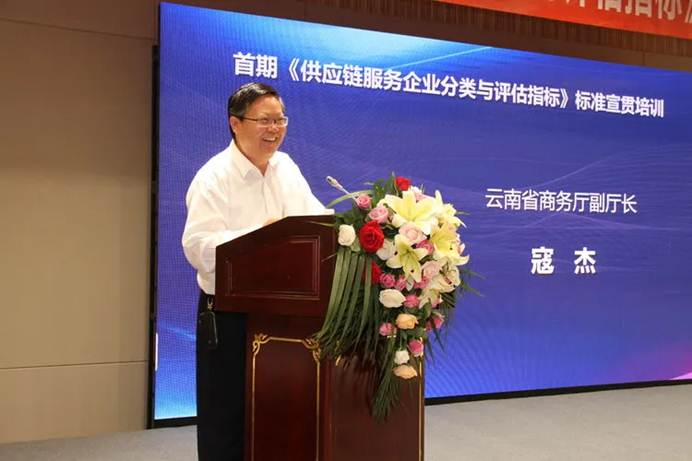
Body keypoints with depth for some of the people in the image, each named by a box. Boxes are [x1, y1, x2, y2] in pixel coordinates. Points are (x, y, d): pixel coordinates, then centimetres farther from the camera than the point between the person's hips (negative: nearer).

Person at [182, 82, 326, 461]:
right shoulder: (214, 177, -12)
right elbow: (198, 246, -23)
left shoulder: (286, 167, 10)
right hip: (231, 316, -6)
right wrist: (259, 234, -34)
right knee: (228, 419, 5)